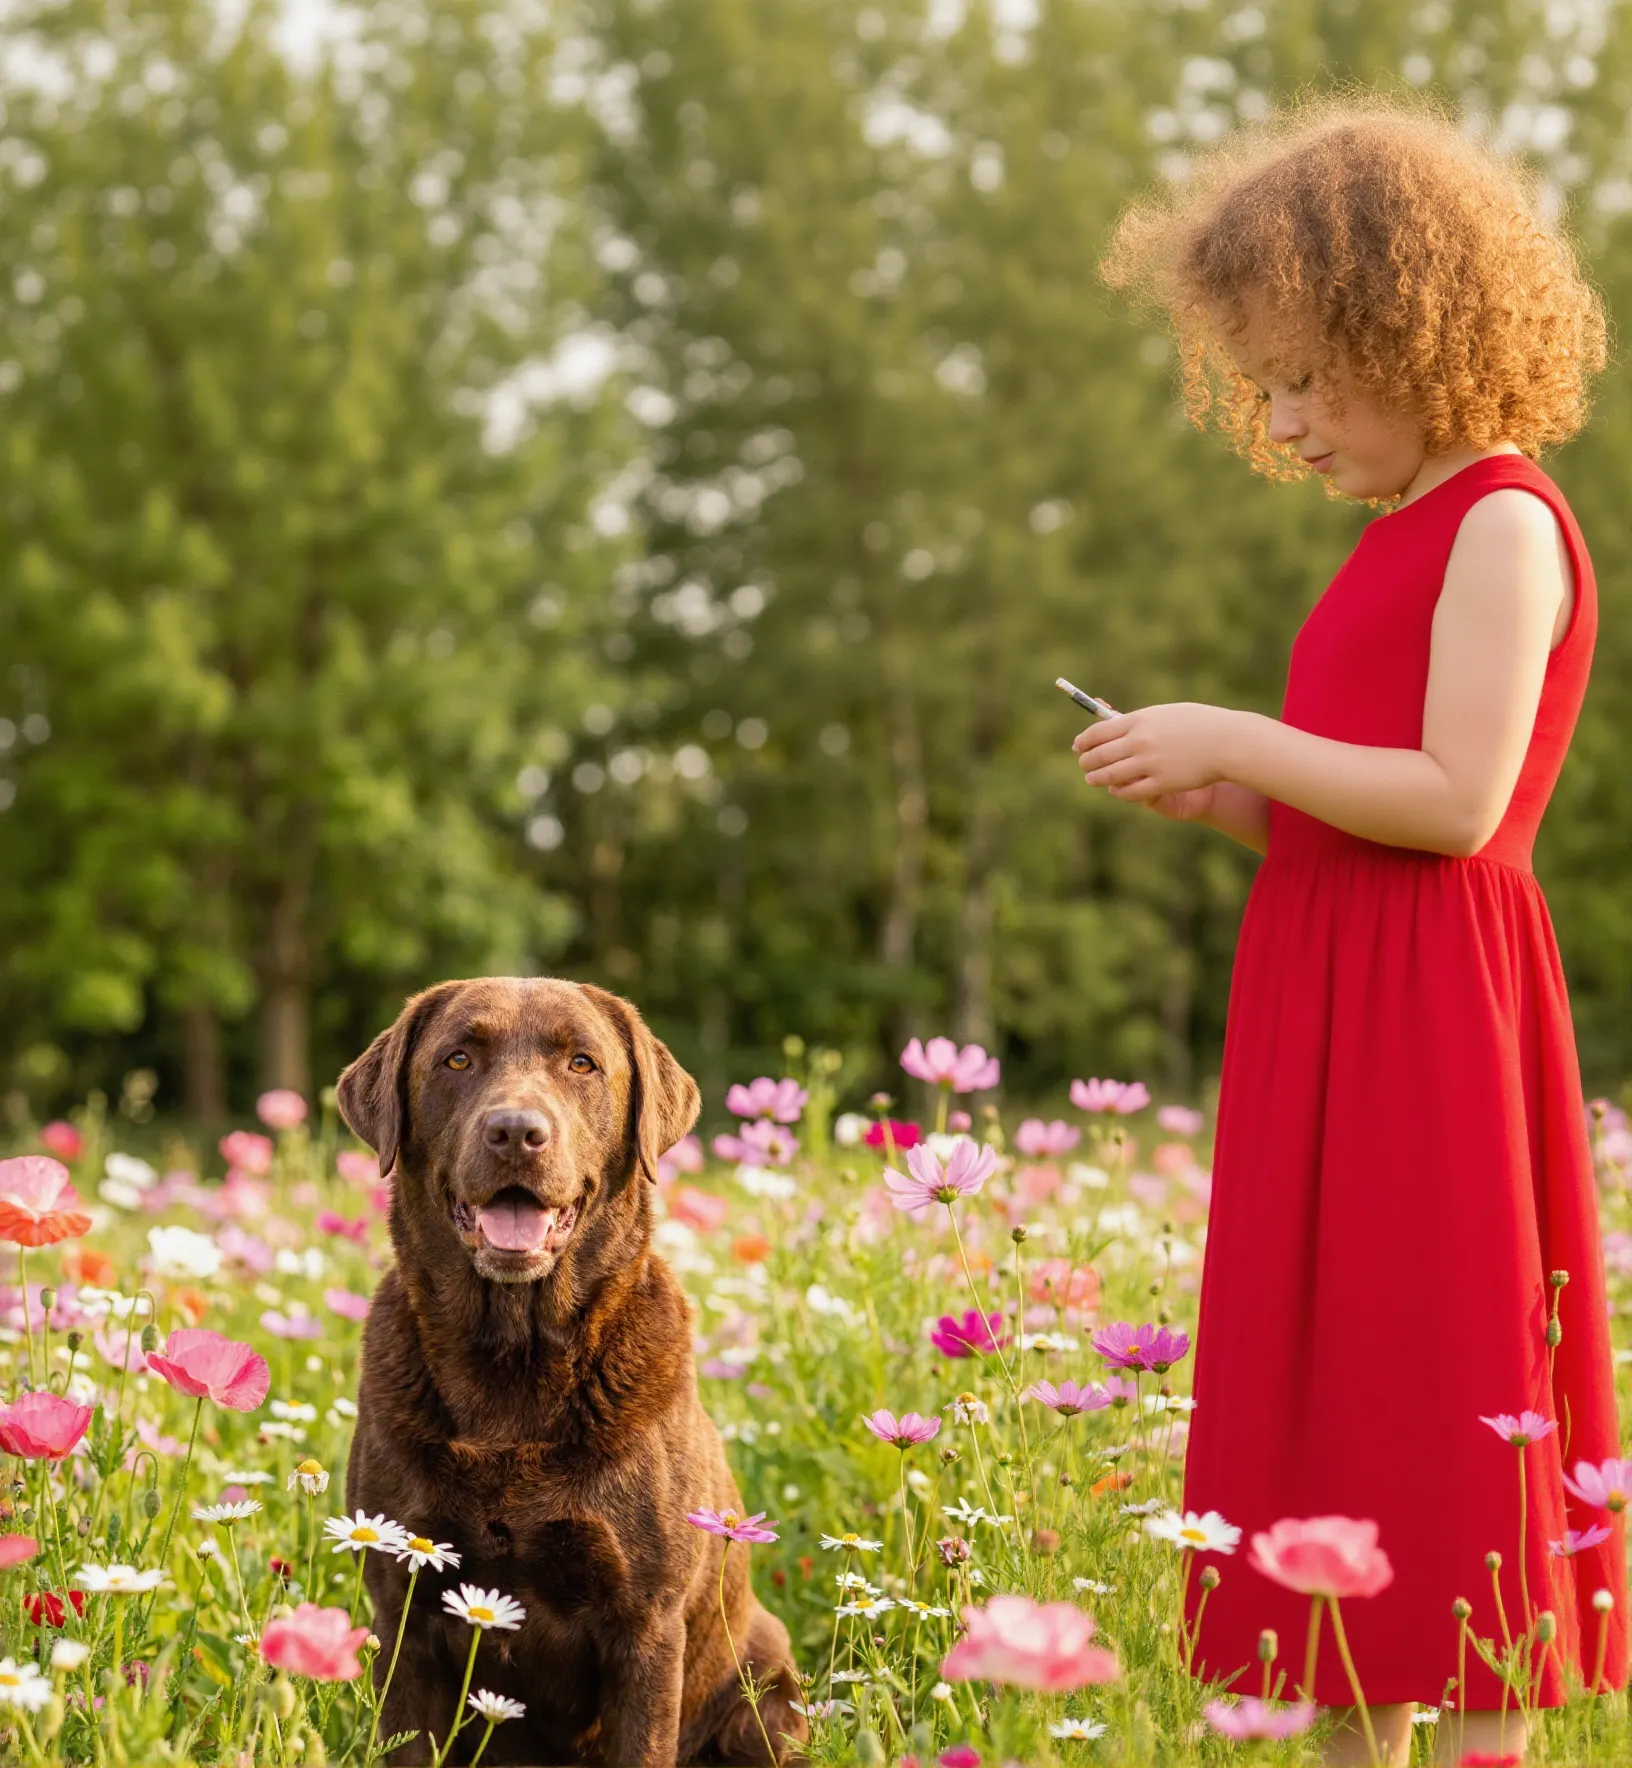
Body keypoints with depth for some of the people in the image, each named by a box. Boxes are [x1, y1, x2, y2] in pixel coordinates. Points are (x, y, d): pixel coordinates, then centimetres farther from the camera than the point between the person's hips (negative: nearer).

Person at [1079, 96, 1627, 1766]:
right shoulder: (1400, 542, 17)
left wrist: (1239, 740, -13)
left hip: (1430, 1012, -9)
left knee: (1441, 1389, -5)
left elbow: (1457, 800, -19)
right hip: (1322, 1004, 9)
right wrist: (1211, 795, 5)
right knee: (1327, 1387, 11)